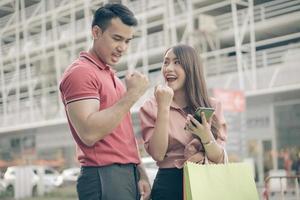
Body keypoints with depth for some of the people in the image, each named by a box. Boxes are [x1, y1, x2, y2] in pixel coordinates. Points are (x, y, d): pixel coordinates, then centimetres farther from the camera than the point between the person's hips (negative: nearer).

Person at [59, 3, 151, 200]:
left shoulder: (111, 75, 19)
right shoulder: (80, 72, -10)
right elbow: (89, 133, -22)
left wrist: (140, 172, 12)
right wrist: (132, 94, -18)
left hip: (128, 175, 9)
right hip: (104, 178, -9)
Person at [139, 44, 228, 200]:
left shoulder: (212, 106, 2)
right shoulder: (151, 107, -2)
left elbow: (219, 159, -1)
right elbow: (157, 154, -13)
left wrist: (205, 135, -20)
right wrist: (164, 107, -16)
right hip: (169, 184, -2)